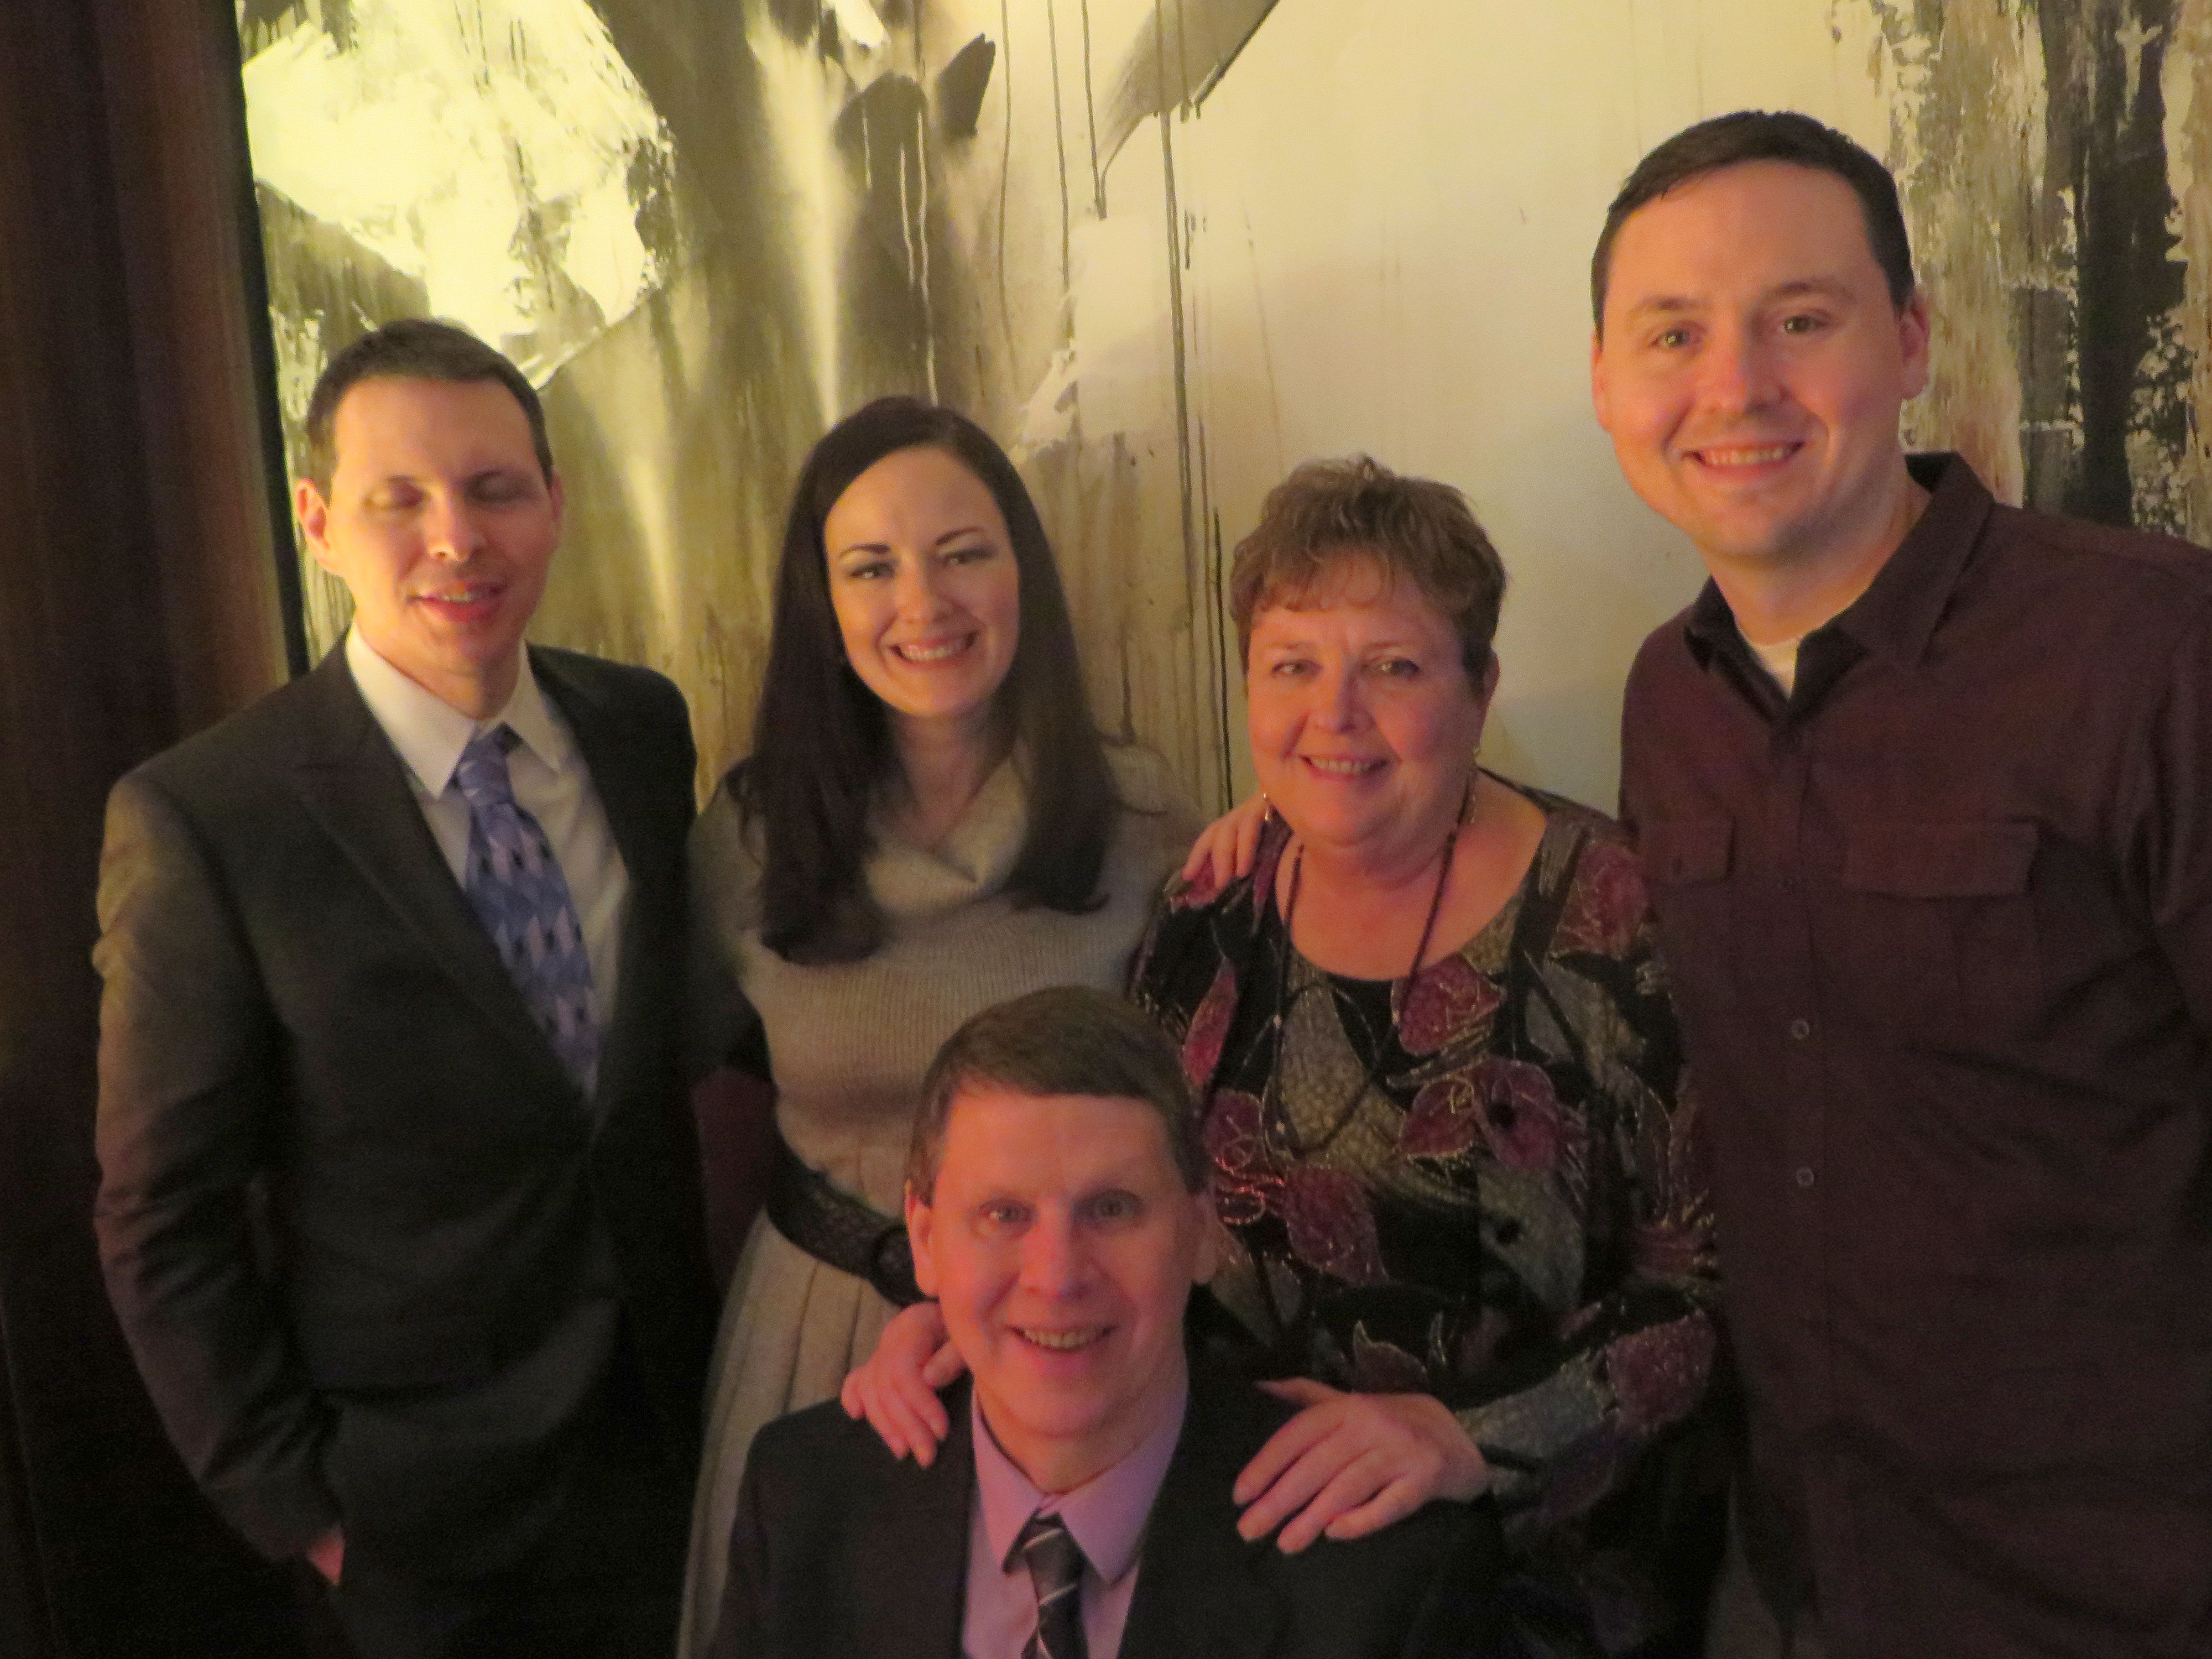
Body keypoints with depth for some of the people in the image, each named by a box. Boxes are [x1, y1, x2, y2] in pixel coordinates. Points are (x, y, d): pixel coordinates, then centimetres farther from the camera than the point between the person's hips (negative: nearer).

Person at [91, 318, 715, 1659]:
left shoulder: (644, 726, -4)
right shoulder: (199, 823, -19)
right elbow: (164, 1224, -12)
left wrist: (700, 1335, 5)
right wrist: (296, 1506, -8)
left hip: (672, 1412, 4)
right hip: (422, 1498, -4)